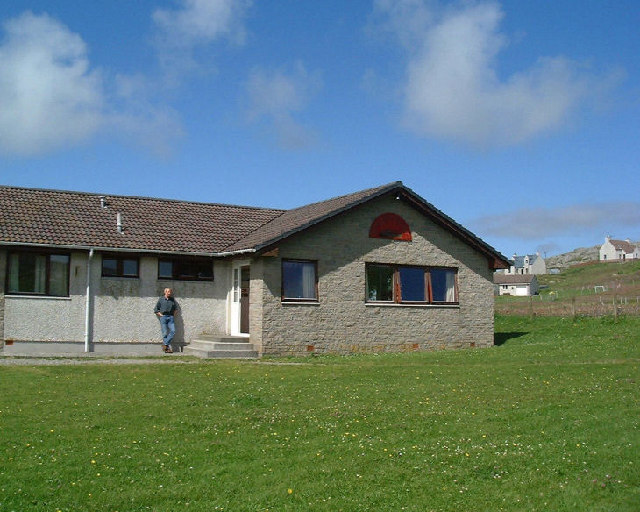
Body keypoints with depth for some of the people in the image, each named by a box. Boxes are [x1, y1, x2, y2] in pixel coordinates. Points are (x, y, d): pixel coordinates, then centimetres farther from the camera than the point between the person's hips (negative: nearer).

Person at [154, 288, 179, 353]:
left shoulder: (172, 300, 12)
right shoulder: (161, 299, 3)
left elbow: (176, 308, 26)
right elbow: (155, 310, 5)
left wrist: (173, 314, 13)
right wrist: (160, 315, -4)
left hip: (170, 317, 3)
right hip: (163, 317, -3)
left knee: (173, 331, -11)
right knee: (165, 333, -5)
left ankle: (165, 344, -3)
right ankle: (167, 348, -1)